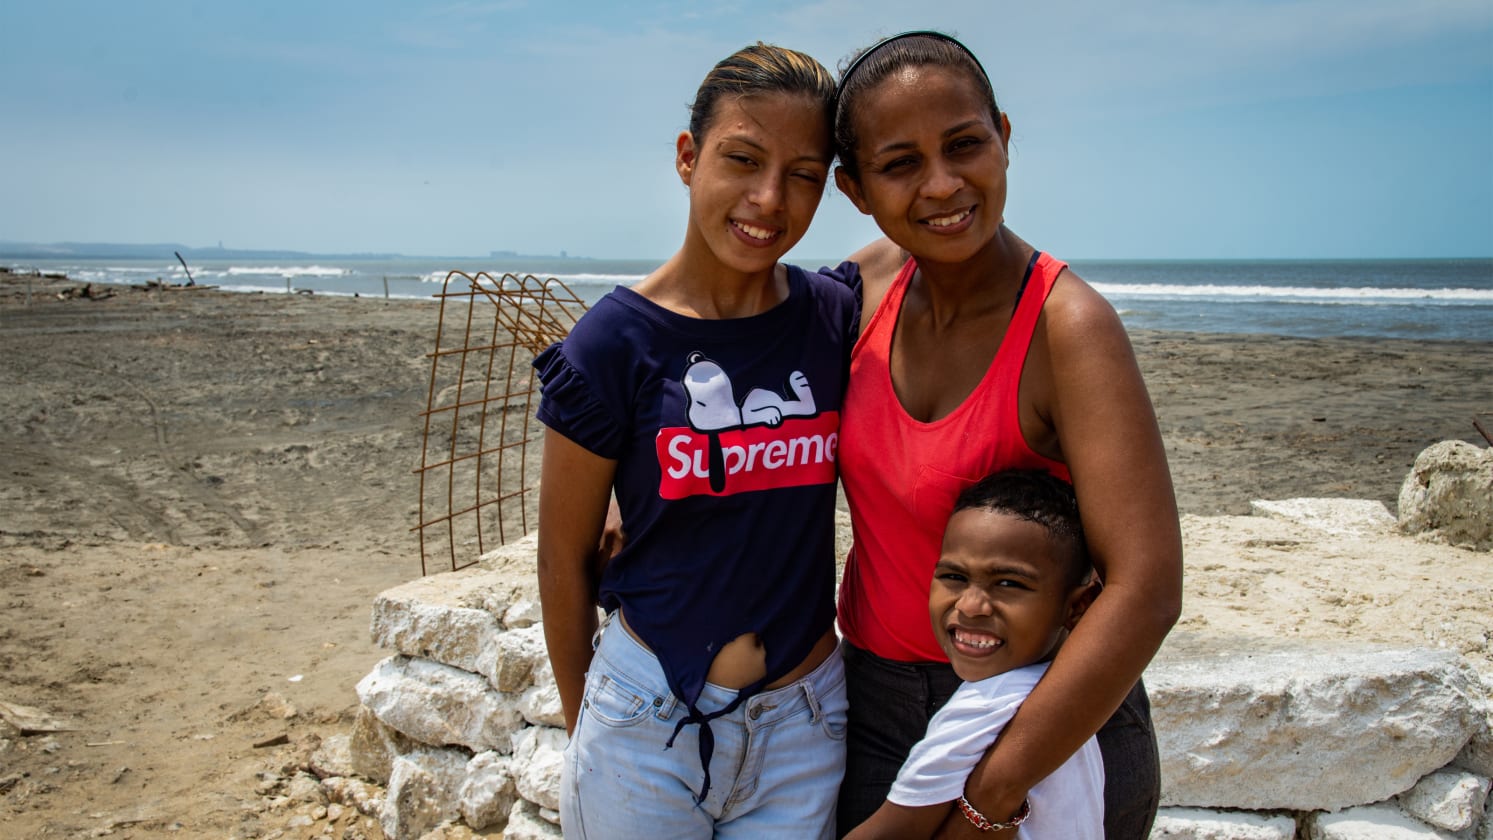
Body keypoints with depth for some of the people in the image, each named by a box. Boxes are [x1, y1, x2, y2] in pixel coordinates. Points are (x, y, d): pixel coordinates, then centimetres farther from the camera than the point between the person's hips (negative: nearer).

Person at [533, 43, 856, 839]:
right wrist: (581, 725, 6)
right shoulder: (611, 344, -12)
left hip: (805, 719, 3)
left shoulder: (839, 319, -4)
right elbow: (563, 562, -3)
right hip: (649, 712, -2)